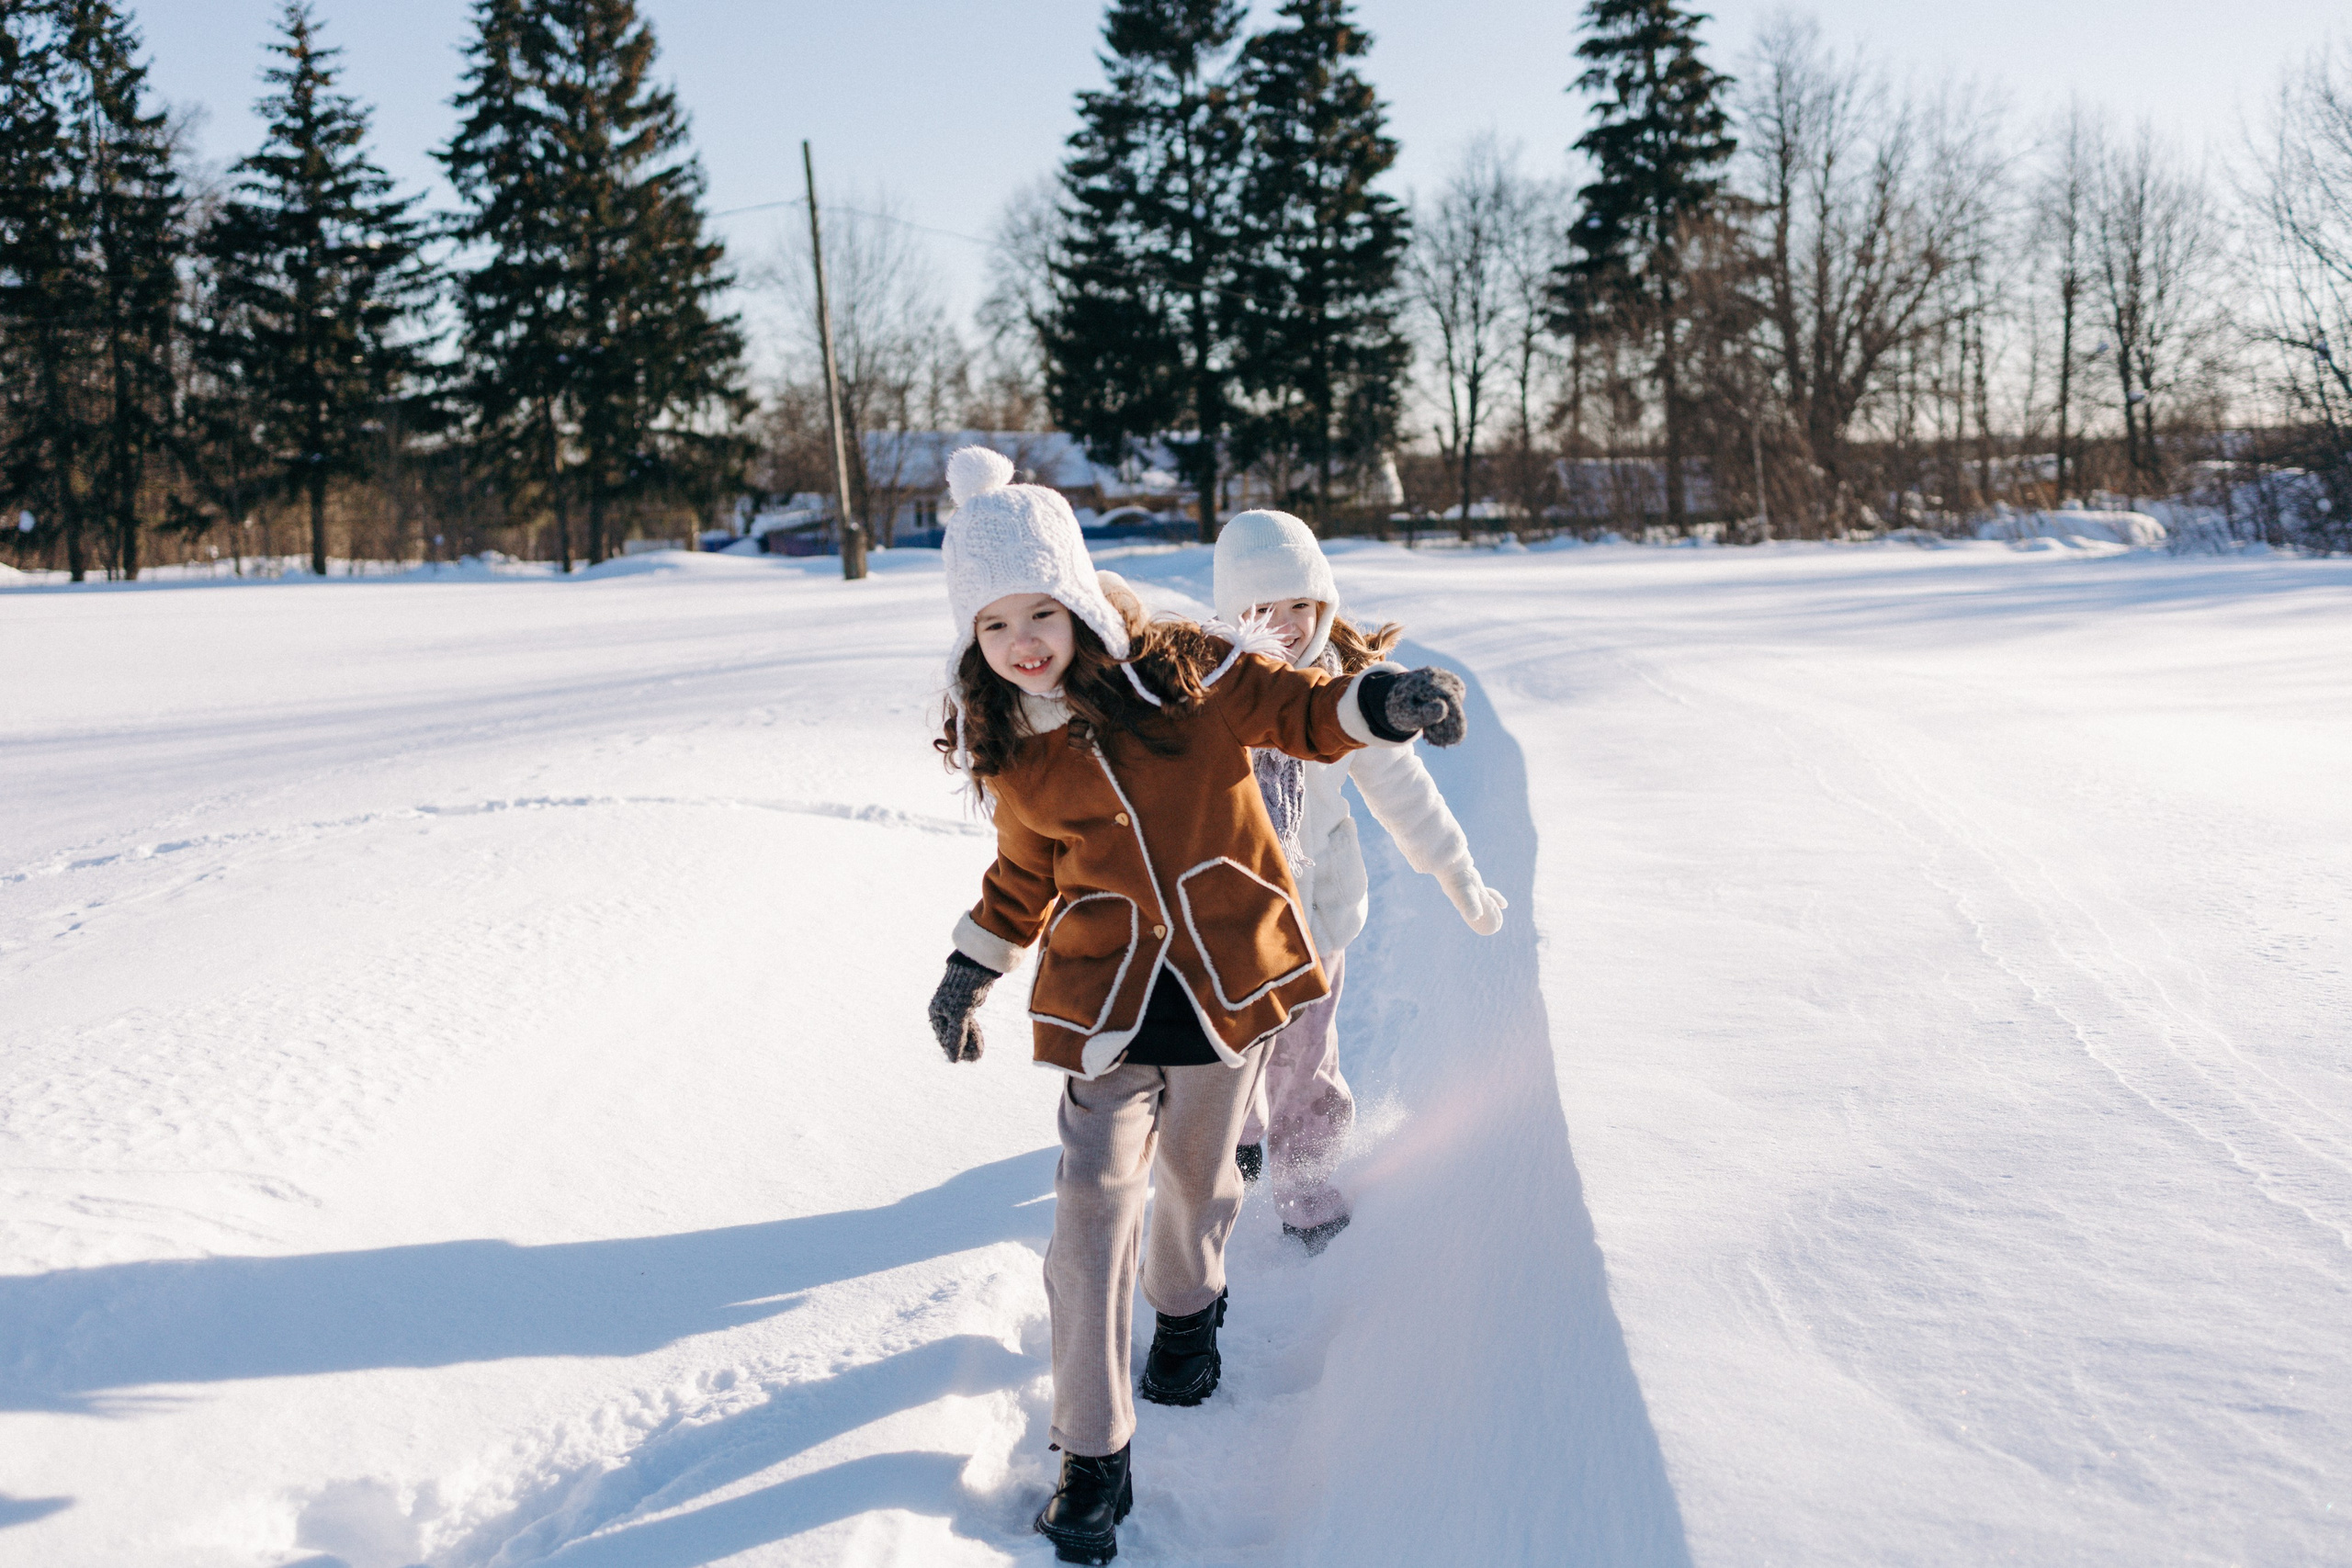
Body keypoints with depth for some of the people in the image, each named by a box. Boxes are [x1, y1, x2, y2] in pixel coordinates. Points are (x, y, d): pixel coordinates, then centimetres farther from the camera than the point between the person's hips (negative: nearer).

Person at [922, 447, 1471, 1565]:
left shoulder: (1183, 673, -10)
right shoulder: (1007, 749, -2)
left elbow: (1304, 711, -2)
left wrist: (1383, 699, -22)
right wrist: (971, 970, 21)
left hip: (1229, 973, 0)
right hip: (1104, 1001, 0)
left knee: (1196, 1175, 18)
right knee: (1094, 1208, -9)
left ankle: (1188, 1310, 53)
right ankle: (1092, 1457, 4)